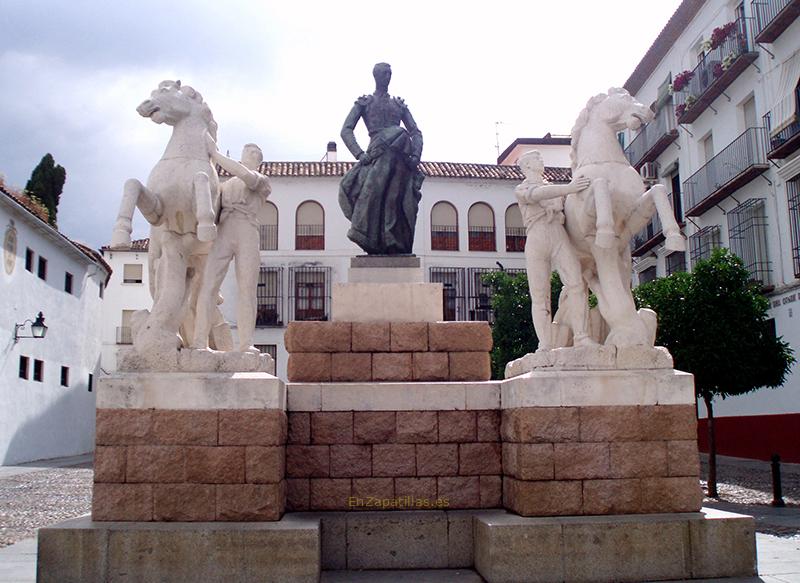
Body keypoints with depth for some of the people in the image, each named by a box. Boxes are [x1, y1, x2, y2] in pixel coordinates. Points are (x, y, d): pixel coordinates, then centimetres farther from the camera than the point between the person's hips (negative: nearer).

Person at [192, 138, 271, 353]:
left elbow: (245, 175, -3)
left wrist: (214, 153, -4)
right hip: (222, 233, 3)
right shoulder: (226, 185, 36)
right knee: (208, 286, -15)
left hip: (248, 234, -2)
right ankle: (200, 342, -23)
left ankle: (246, 345, -19)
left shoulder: (263, 182, 20)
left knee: (247, 290, -15)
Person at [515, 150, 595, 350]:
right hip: (536, 240, -3)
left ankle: (582, 338, -26)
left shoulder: (554, 188, 35)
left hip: (559, 237, 3)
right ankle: (546, 346, -12)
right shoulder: (521, 189, 18)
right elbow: (537, 194, -6)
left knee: (576, 284, -19)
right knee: (539, 296, -9)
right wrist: (568, 188, -21)